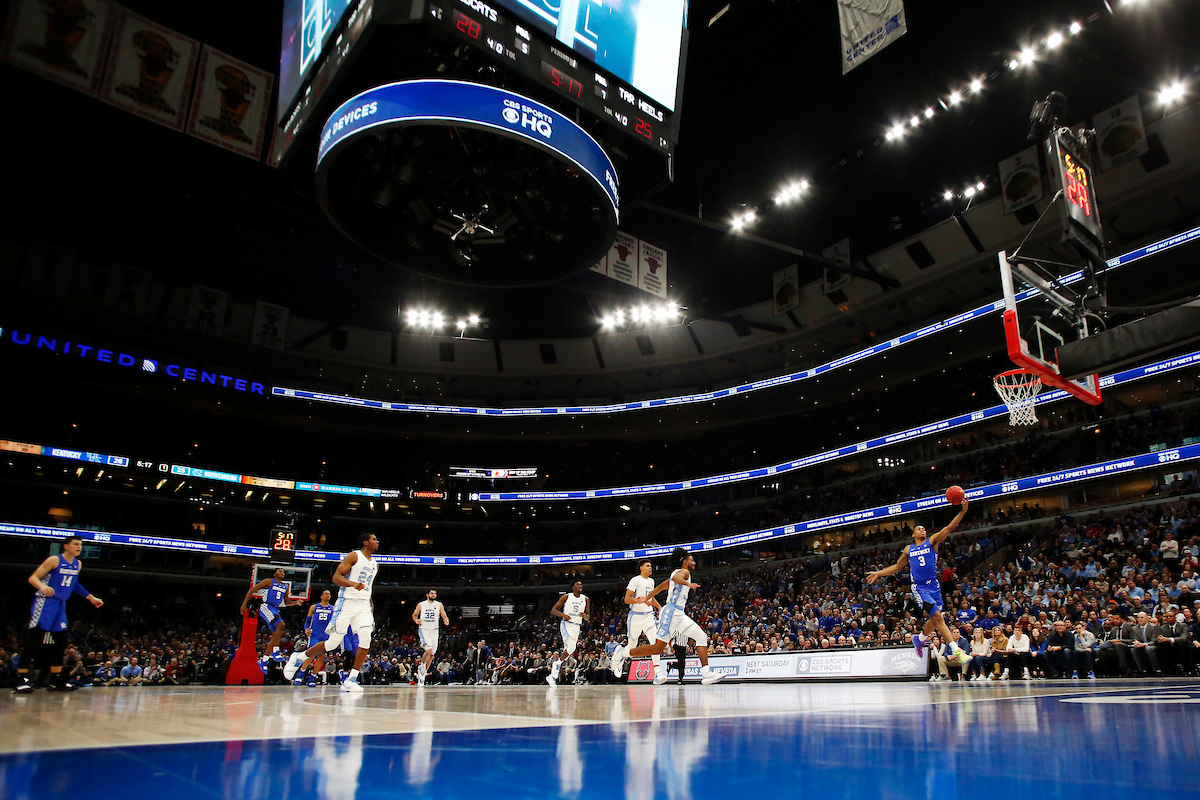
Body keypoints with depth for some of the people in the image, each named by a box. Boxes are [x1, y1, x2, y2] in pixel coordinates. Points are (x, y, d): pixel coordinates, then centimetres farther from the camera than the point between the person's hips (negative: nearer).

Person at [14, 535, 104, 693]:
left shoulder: (78, 564, 10)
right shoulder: (55, 560, -11)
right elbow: (32, 578, -14)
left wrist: (91, 597, 24)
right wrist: (43, 587, -36)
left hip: (60, 606, 8)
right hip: (44, 603, -7)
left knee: (60, 641, 6)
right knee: (33, 639, -11)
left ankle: (56, 680, 12)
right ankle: (22, 678, -5)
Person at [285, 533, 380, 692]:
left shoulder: (375, 564, 17)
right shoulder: (353, 556, -4)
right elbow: (336, 577, -13)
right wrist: (353, 584, -29)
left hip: (364, 605, 6)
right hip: (347, 602, -6)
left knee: (366, 640, -13)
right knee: (333, 642, -2)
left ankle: (351, 680, -8)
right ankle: (298, 658, 22)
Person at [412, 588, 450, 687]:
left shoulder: (439, 605, 5)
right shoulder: (421, 605, 2)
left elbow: (444, 616, 0)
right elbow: (414, 615, 11)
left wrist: (446, 621, -23)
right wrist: (416, 620, -11)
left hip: (434, 631, 3)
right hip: (423, 629, -3)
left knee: (431, 654, 5)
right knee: (429, 649, -24)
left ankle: (423, 673, 20)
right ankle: (422, 666, 1)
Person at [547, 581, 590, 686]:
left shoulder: (586, 600, 10)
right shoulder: (566, 597, -1)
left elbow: (588, 617, 14)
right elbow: (553, 610, -1)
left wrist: (585, 616, -9)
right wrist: (563, 615, -18)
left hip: (577, 627, 5)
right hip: (566, 624, -5)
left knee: (568, 650, 2)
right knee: (571, 647, -26)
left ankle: (553, 676, 14)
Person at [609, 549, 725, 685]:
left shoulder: (679, 573, 25)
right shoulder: (684, 572, -2)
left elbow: (660, 586, 33)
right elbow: (675, 577, -27)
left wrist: (647, 598, 44)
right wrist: (688, 584, -44)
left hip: (678, 614, 11)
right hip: (671, 611, -10)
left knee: (702, 637, 3)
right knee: (658, 648, -13)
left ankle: (706, 674, -4)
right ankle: (622, 653, -3)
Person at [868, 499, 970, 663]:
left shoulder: (932, 541, 8)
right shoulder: (908, 549, 13)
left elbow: (950, 527, -5)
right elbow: (897, 567, 25)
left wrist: (963, 511, -19)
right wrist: (878, 573, 18)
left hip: (934, 585, 2)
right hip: (920, 587, -2)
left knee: (935, 619, 9)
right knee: (938, 616, -17)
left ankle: (920, 638, 38)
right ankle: (957, 651, -20)